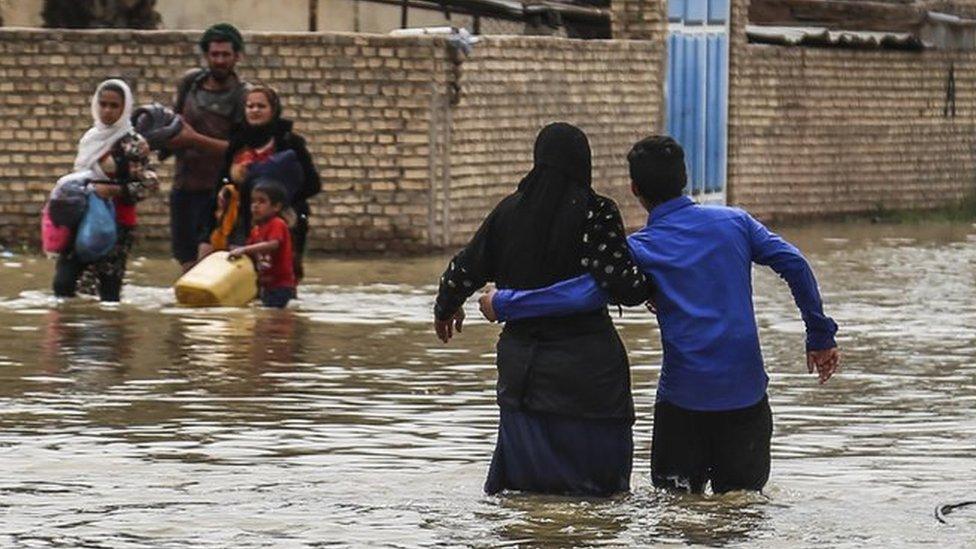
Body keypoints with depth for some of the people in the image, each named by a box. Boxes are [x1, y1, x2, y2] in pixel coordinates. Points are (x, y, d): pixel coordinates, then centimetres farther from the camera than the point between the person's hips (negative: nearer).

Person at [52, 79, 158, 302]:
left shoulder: (132, 143, -7)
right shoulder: (90, 138, 12)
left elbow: (147, 185, -12)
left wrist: (113, 191, -21)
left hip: (117, 223, -6)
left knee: (108, 289, -6)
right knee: (62, 283, -5)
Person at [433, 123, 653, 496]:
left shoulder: (510, 210, 4)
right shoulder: (596, 213, -10)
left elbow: (465, 270, 11)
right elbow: (625, 286, -16)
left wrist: (445, 310, 31)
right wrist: (652, 284, 6)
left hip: (522, 363, 4)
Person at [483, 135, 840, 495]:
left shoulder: (640, 250, -4)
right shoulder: (734, 222, 5)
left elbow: (581, 294, -15)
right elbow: (794, 263, -2)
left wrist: (503, 304, -6)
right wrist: (820, 337, 4)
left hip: (683, 394, -2)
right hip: (746, 388, 2)